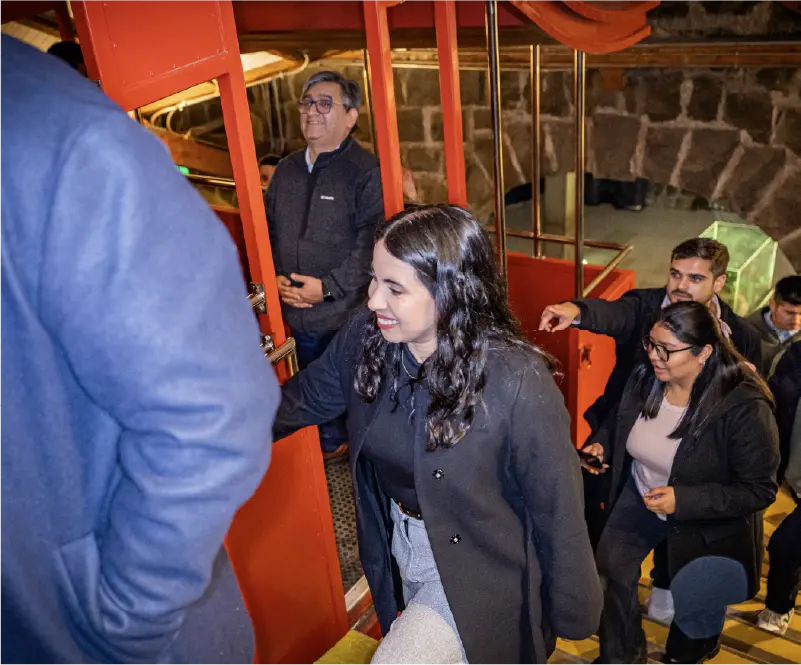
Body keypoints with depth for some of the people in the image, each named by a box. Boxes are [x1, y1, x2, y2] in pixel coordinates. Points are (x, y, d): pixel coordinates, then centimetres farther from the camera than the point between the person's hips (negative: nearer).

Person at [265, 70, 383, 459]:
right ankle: (330, 446, 40)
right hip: (297, 313, 6)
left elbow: (371, 242, -18)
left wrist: (328, 286, -19)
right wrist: (274, 277, 1)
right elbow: (268, 229, 17)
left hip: (348, 314, -6)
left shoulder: (365, 171, -11)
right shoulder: (286, 171, 11)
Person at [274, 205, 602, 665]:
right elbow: (303, 400, 3)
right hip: (399, 549, 6)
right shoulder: (365, 338, -16)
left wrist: (572, 614, -8)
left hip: (473, 570, -5)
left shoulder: (518, 383, -31)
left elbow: (556, 510, -20)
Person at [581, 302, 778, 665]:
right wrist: (601, 445, -12)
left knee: (696, 602, 19)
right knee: (610, 571, 7)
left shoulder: (745, 407, -33)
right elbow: (620, 420, 7)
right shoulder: (644, 377, -18)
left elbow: (759, 490, -26)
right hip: (640, 496, 4)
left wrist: (682, 500, -33)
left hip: (706, 523, -3)